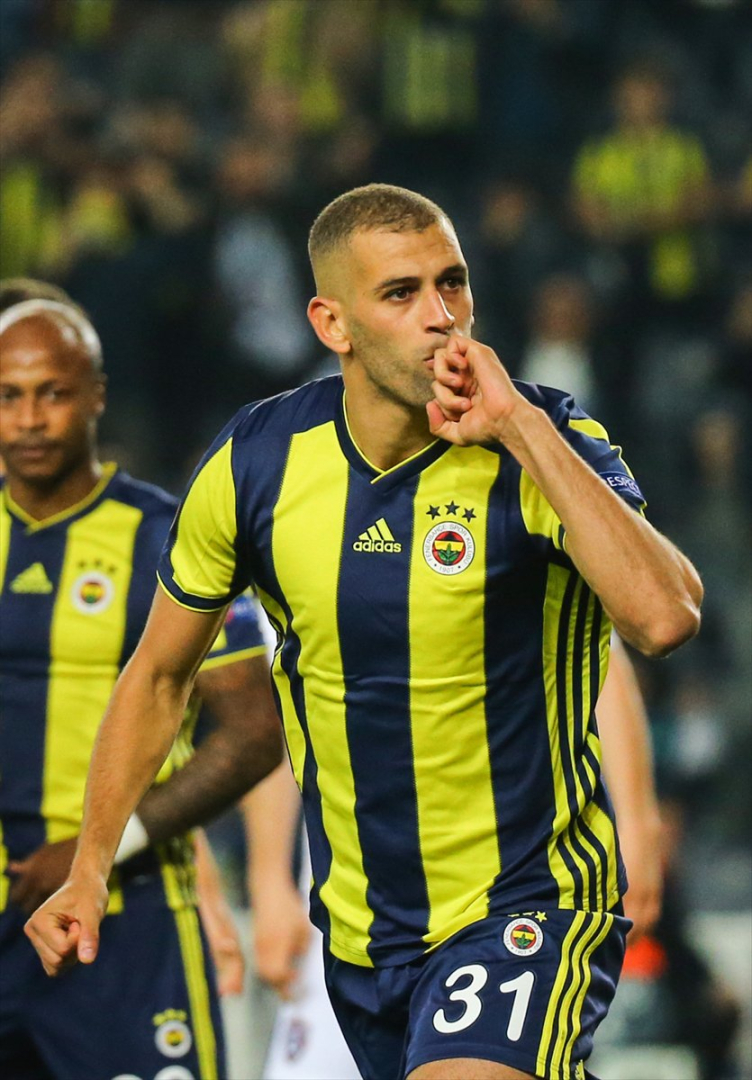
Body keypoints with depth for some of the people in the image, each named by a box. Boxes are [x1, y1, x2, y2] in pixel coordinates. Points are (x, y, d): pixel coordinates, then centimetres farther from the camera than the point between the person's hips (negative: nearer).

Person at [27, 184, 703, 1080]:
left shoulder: (547, 448, -14)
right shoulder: (256, 465, -4)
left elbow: (663, 617, -33)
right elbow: (160, 675, 11)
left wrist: (524, 428, -31)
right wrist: (90, 869, 6)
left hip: (527, 905, -5)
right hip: (356, 929, 5)